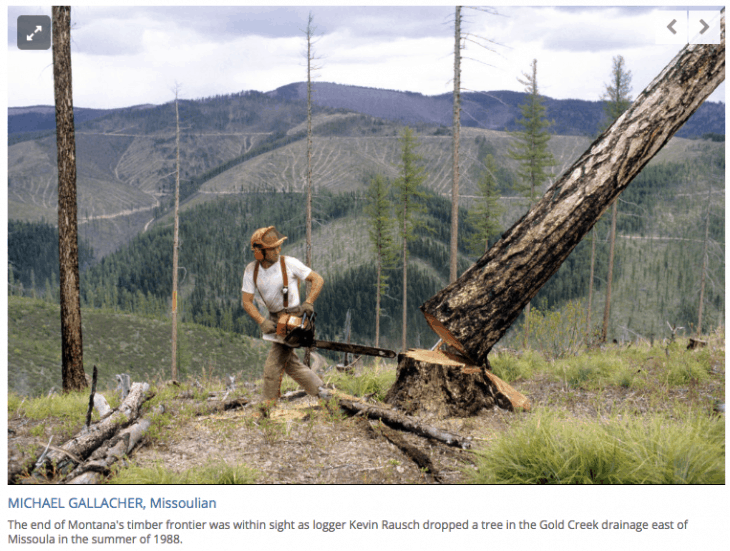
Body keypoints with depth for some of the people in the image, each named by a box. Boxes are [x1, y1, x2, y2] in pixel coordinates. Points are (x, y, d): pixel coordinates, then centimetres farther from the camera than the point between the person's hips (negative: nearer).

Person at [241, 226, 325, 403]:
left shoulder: (289, 263, -14)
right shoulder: (251, 270, -3)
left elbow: (318, 280, -9)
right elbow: (247, 301, -3)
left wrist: (308, 303, -22)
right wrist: (262, 322, -18)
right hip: (274, 320, 6)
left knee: (273, 365, -9)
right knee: (290, 363, 13)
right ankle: (320, 391, 27)